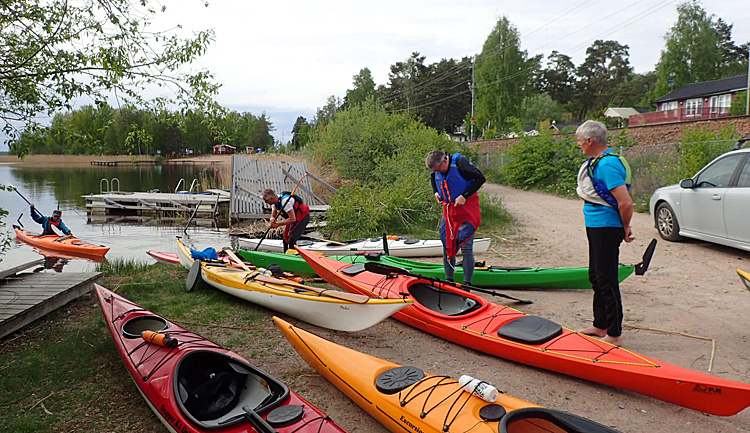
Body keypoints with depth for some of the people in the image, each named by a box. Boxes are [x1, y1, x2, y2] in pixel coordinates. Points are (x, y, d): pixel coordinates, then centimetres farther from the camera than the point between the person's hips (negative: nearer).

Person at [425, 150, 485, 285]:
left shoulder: (460, 162, -17)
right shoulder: (437, 170, 1)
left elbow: (480, 178, -16)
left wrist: (464, 196, -20)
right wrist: (436, 192, 7)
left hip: (467, 210, -6)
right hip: (448, 209, 6)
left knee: (466, 247, -7)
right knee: (447, 246, 8)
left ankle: (467, 284, 1)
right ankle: (449, 280, 21)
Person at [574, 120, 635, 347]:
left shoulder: (607, 164, -20)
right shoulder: (597, 161, 13)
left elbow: (625, 202, -25)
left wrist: (625, 229, -10)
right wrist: (623, 228, 16)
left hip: (606, 228, -11)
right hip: (596, 226, 11)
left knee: (607, 281, -5)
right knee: (596, 277, 18)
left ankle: (614, 335, 4)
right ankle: (600, 326, 32)